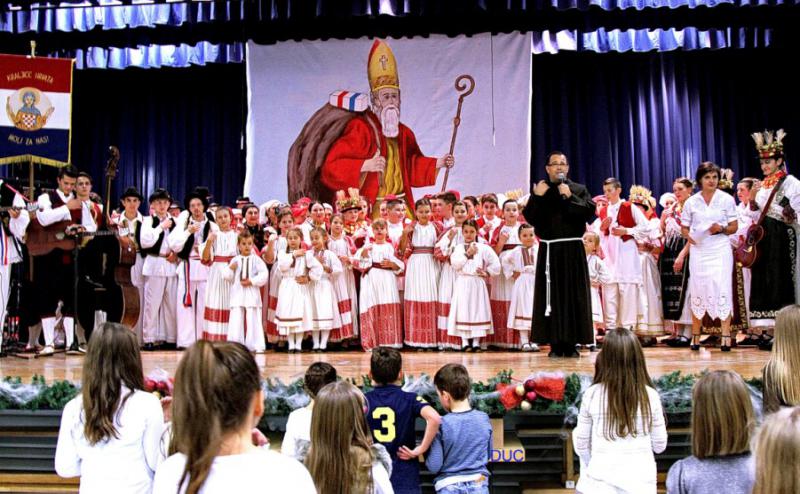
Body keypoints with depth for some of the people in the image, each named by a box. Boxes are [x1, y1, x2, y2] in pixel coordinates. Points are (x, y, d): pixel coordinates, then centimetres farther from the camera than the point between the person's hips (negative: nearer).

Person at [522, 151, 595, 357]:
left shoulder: (579, 189, 9)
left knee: (574, 294, 0)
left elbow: (590, 211, -6)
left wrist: (570, 197, -12)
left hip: (572, 250, 0)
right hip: (549, 250, 0)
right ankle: (555, 343, 5)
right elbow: (530, 217, 0)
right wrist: (536, 198, -12)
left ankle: (571, 342, 7)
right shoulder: (539, 190, 10)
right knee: (552, 295, -1)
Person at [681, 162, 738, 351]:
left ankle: (726, 335, -5)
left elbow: (734, 227, 5)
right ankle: (695, 335, 13)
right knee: (698, 291, 5)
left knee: (722, 290, -8)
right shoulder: (691, 202, 6)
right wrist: (690, 236, -10)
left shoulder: (727, 199, 2)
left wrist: (721, 229, -15)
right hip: (698, 250, 2)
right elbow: (684, 228, 11)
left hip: (720, 250, -1)